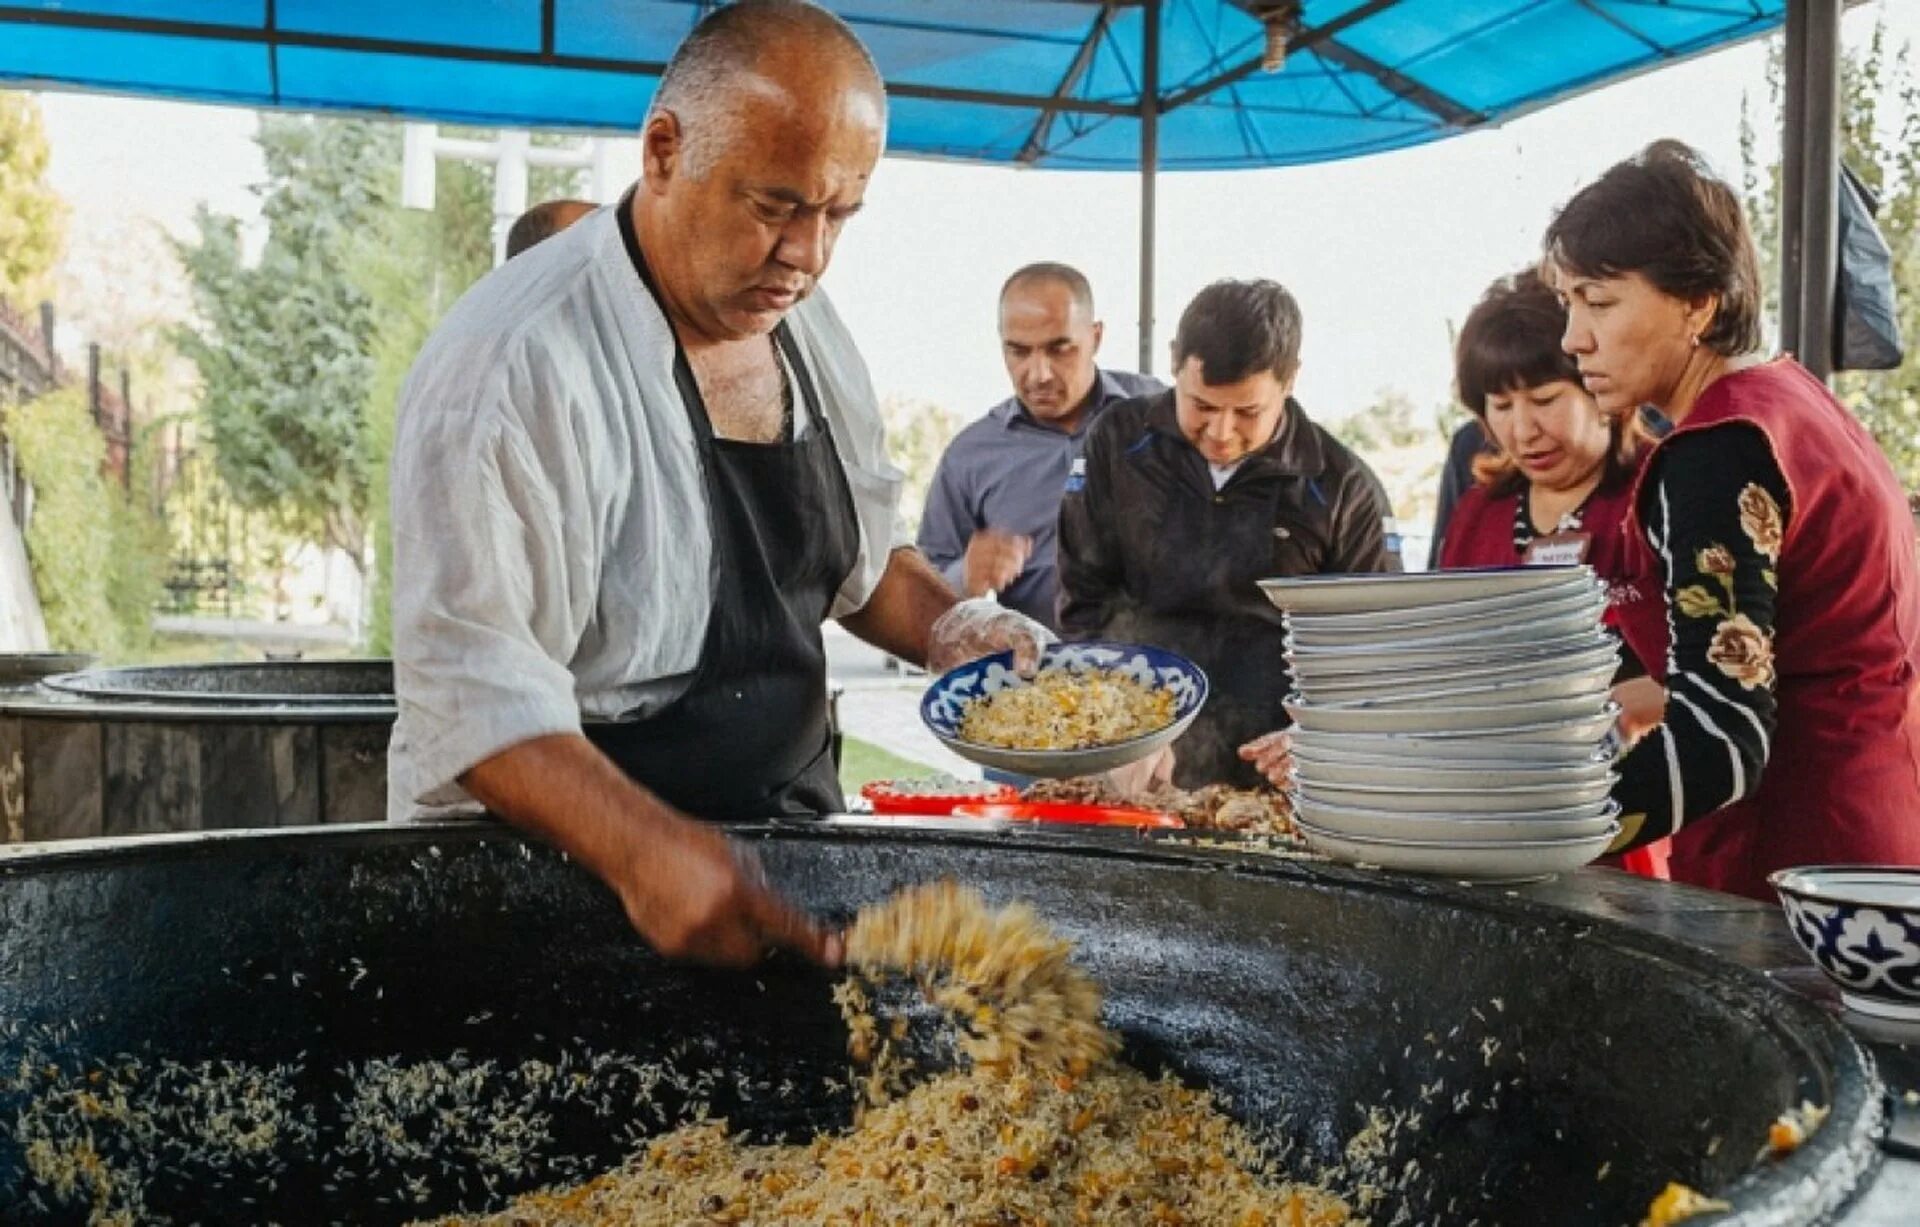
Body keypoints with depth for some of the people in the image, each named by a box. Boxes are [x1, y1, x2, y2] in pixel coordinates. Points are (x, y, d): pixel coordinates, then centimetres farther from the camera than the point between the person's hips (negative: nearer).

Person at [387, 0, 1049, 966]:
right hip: (564, 860, -6)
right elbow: (471, 685, -25)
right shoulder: (517, 362, -22)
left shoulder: (805, 324, 2)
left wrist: (944, 626, -4)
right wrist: (644, 852, -38)